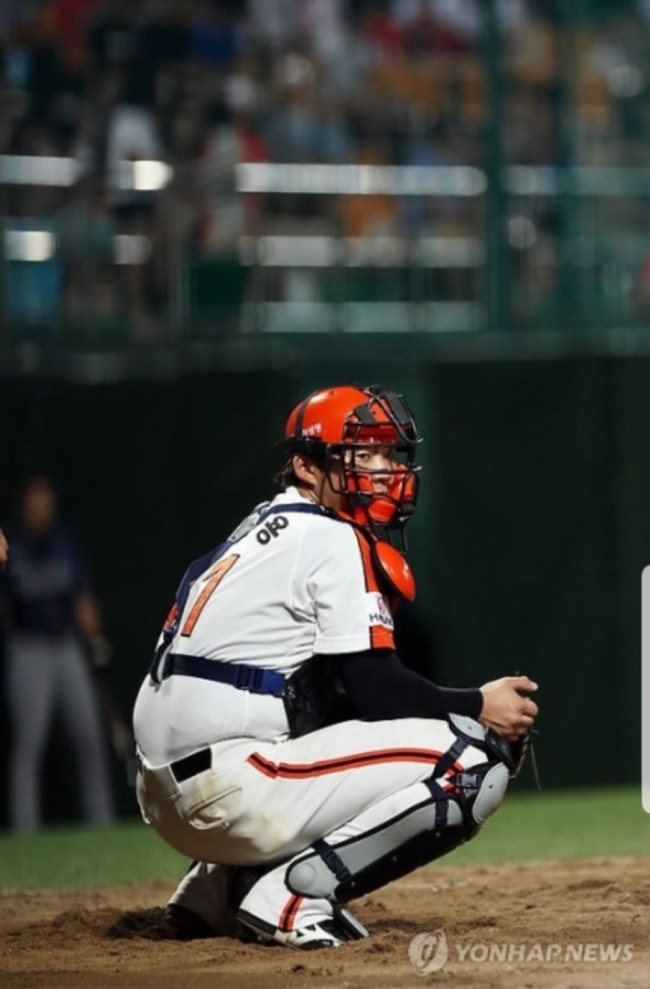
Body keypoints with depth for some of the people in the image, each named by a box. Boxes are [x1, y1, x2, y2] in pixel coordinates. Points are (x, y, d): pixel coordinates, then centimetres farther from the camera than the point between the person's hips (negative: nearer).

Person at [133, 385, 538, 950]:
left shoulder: (265, 529, 23)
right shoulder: (334, 539, -5)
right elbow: (376, 689, -11)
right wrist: (479, 707, 3)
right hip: (227, 791, -10)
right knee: (472, 762, -12)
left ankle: (216, 890, 19)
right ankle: (290, 893, -13)